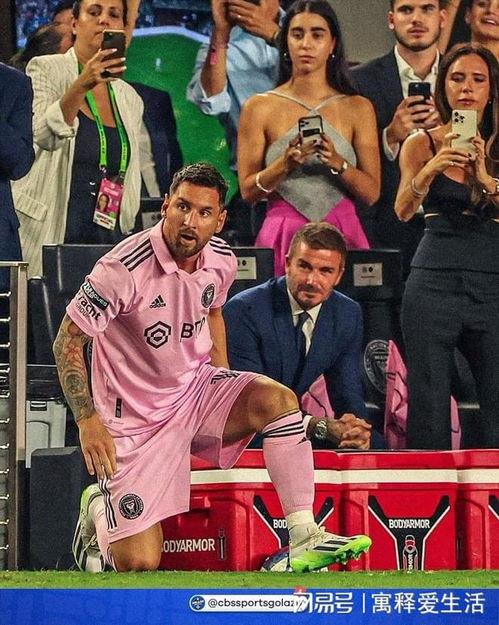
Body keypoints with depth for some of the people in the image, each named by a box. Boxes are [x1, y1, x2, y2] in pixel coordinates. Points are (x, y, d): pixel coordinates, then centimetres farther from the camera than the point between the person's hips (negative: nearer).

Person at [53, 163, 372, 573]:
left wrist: (226, 389, 12)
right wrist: (88, 421, -20)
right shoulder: (124, 269, -23)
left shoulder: (221, 261, -3)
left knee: (278, 399, -26)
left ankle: (304, 536, -23)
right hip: (137, 419, -5)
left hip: (198, 390, 5)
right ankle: (98, 508, 26)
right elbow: (68, 342, -14)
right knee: (138, 564, -10)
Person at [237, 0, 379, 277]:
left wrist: (337, 162, -13)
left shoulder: (358, 108, 7)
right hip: (283, 238, -1)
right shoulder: (259, 108, 5)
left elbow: (371, 192, 3)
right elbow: (248, 190, 2)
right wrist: (285, 164, -14)